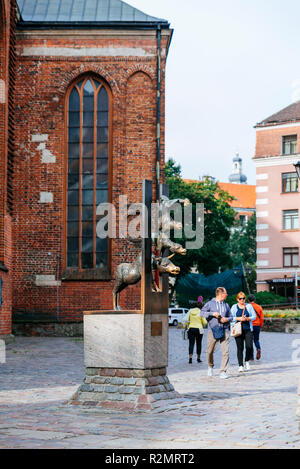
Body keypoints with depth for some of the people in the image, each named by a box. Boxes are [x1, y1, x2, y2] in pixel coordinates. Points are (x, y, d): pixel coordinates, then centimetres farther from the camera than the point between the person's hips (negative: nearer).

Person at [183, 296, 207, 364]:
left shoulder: (190, 311, 2)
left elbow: (185, 319, -1)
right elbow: (205, 322, -4)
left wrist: (187, 325, 13)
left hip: (191, 329, 2)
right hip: (199, 329, -2)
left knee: (191, 343, -1)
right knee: (199, 344, 12)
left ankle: (190, 358, -16)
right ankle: (198, 358, 19)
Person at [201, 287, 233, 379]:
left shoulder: (226, 305, 17)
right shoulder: (210, 303, 5)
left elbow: (230, 317, 20)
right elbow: (202, 312, -4)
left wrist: (227, 319, -1)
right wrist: (212, 313, -16)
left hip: (224, 331, 2)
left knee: (225, 351, -10)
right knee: (210, 351, 4)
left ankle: (223, 372, -7)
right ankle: (210, 367, 32)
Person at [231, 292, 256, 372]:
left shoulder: (249, 306, 10)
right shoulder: (234, 307, 7)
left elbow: (254, 316, 8)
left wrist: (247, 318, -10)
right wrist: (239, 318, -13)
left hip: (248, 329, 1)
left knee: (249, 346, -10)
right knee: (240, 348, -3)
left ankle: (247, 361, 15)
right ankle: (240, 365, 2)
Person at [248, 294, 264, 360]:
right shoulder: (259, 307, 3)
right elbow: (262, 318, 3)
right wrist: (260, 326, 14)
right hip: (257, 326, 3)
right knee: (256, 340, 18)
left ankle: (251, 356, 7)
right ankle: (258, 349, -10)